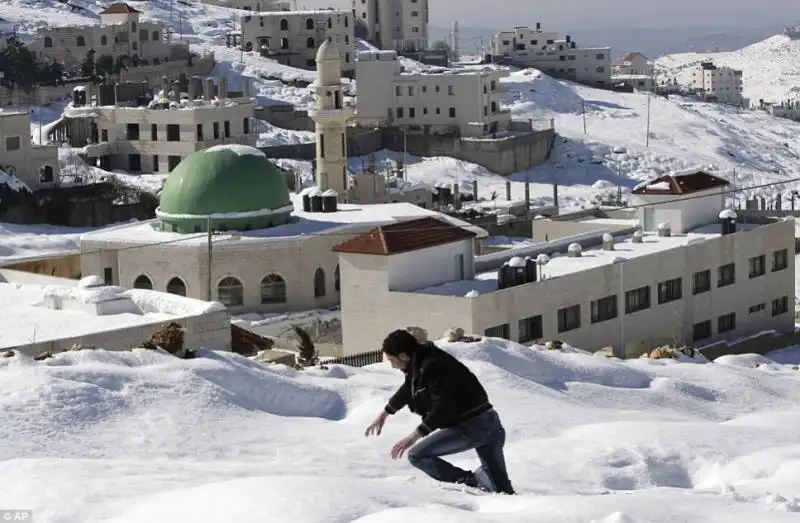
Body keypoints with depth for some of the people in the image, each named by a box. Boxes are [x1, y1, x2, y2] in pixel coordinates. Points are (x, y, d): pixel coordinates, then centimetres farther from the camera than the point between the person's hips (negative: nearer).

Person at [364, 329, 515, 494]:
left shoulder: (431, 367, -19)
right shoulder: (420, 364, 13)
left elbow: (443, 407, -25)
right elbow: (408, 389, 32)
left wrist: (416, 435, -23)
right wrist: (385, 413, 42)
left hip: (471, 426, -10)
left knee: (417, 456, -6)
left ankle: (470, 483, -11)